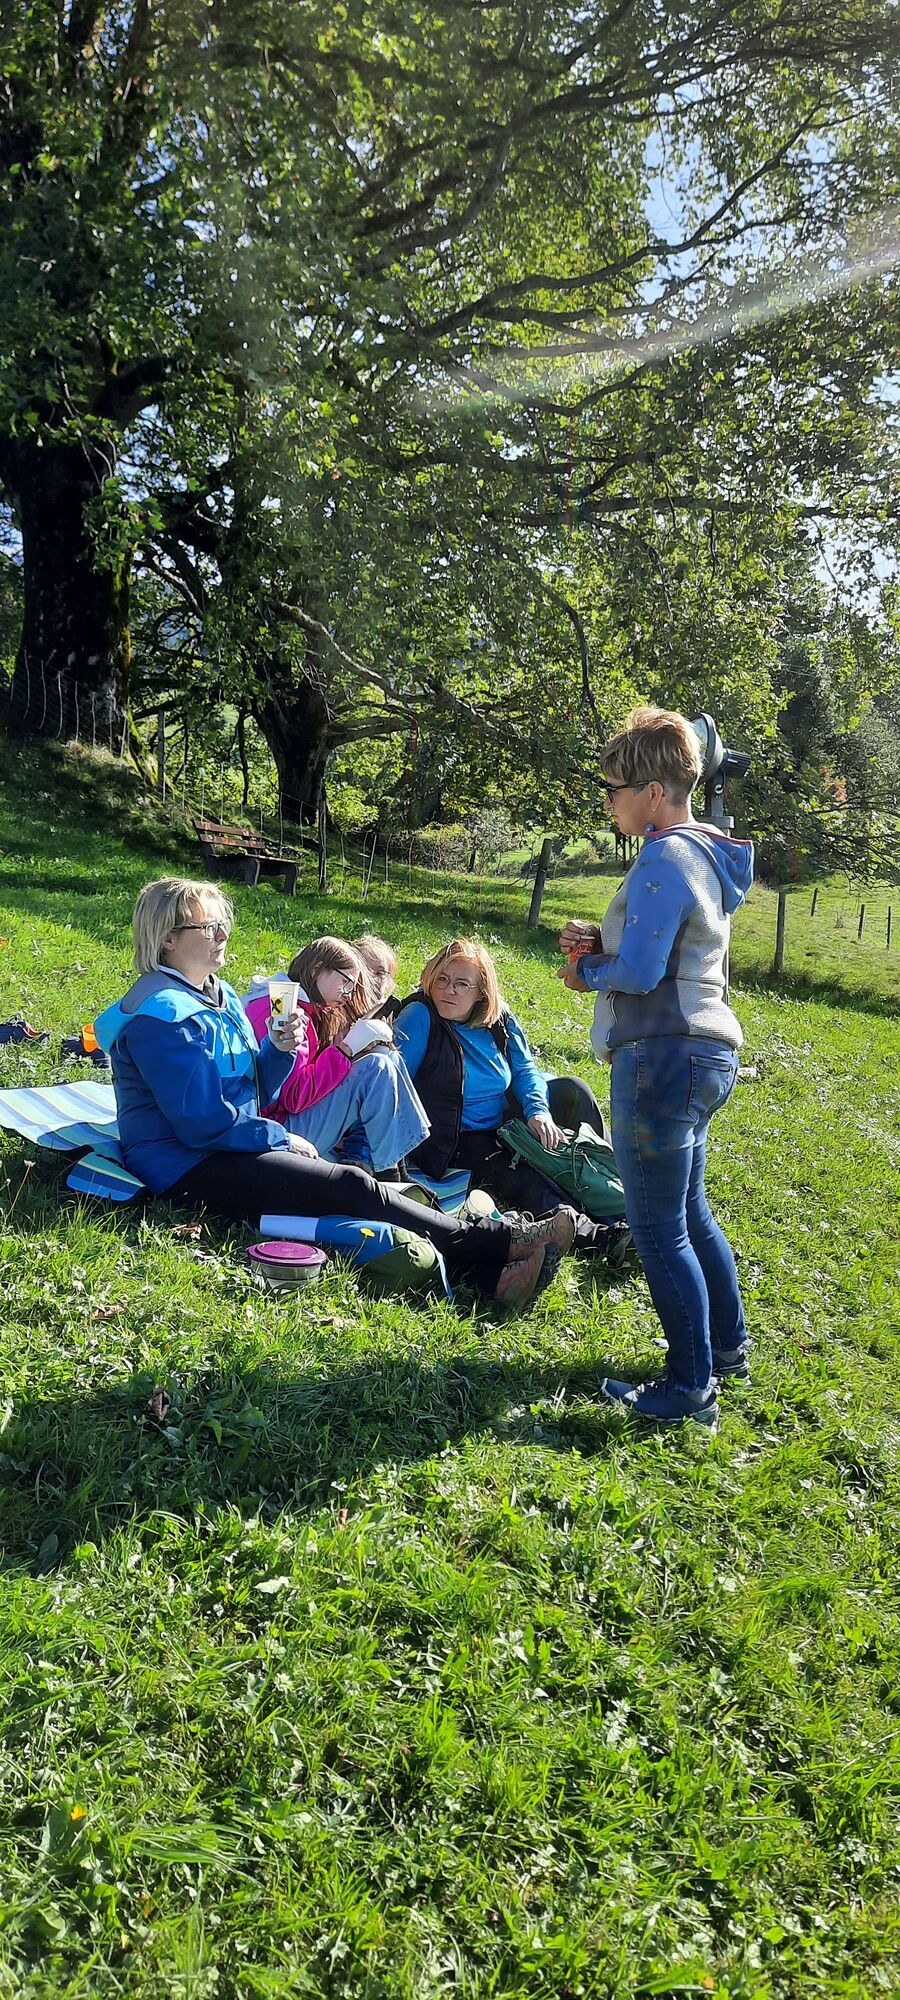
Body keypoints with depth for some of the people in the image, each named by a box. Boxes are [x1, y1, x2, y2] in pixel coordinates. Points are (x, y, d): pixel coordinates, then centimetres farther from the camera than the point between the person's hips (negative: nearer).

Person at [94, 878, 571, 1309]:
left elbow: (254, 1095, 15)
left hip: (226, 1150, 9)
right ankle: (503, 1240, -18)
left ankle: (486, 1276, -24)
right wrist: (281, 1139, -10)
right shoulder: (160, 1015, -16)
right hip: (187, 1167, -9)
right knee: (352, 1188, -20)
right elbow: (202, 1122, -21)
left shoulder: (220, 996, 14)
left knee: (351, 1185, -12)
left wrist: (278, 1051, -4)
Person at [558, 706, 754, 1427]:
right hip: (705, 1051, 11)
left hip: (664, 1059, -11)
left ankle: (690, 1390, 9)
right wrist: (603, 941, 8)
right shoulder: (708, 854, 13)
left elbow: (640, 972, -22)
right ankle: (728, 1347, 37)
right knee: (690, 1211, 23)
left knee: (659, 1229, -1)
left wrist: (589, 971, -2)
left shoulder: (664, 860, -18)